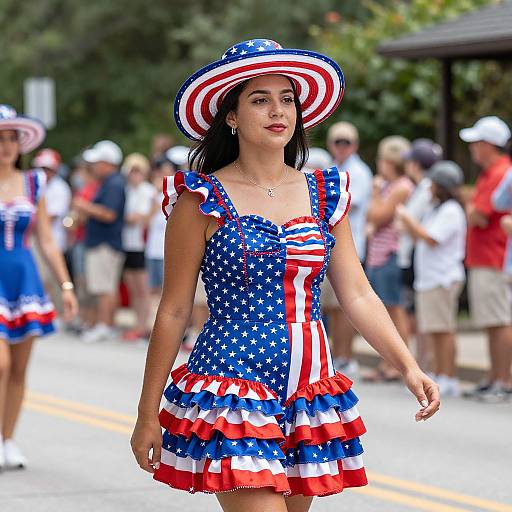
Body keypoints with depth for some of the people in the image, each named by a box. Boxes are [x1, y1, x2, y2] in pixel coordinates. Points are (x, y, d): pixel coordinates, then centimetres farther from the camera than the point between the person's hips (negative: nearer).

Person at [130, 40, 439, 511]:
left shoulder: (325, 193, 10)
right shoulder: (203, 200, -3)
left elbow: (358, 295, 7)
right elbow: (174, 313, 0)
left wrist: (409, 366, -6)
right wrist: (147, 414, 1)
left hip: (310, 391, 5)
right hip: (234, 385, -5)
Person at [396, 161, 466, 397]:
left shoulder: (451, 210, -11)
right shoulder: (434, 209, 19)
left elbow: (431, 239, -18)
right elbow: (419, 237, 24)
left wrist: (409, 218, -10)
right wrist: (406, 220, 10)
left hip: (443, 278, -10)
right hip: (427, 278, 10)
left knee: (443, 329, -9)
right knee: (435, 332, 10)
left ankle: (448, 380, -8)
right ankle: (439, 377, 13)